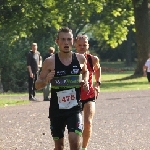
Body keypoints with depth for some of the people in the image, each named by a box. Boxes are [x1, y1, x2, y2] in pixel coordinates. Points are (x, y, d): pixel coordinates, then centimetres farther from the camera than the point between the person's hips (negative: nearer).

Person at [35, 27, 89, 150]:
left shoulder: (80, 59, 0)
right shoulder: (50, 62, -7)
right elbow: (38, 85, 0)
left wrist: (85, 81, 3)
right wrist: (46, 80, -21)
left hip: (75, 108, 0)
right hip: (56, 109, 0)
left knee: (75, 140, -19)